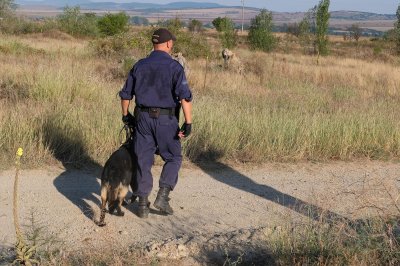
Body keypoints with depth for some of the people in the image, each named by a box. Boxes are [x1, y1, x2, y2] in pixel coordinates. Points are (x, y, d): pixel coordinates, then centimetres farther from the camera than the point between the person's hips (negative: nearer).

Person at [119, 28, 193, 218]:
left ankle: (143, 205, 13)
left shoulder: (140, 65, 7)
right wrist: (188, 123, -17)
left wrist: (125, 115, 27)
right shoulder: (174, 66, -8)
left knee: (143, 161, 10)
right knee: (173, 158, 14)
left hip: (143, 117, 4)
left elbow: (125, 94, 13)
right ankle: (163, 196, 1)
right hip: (166, 119, -4)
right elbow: (185, 96, -18)